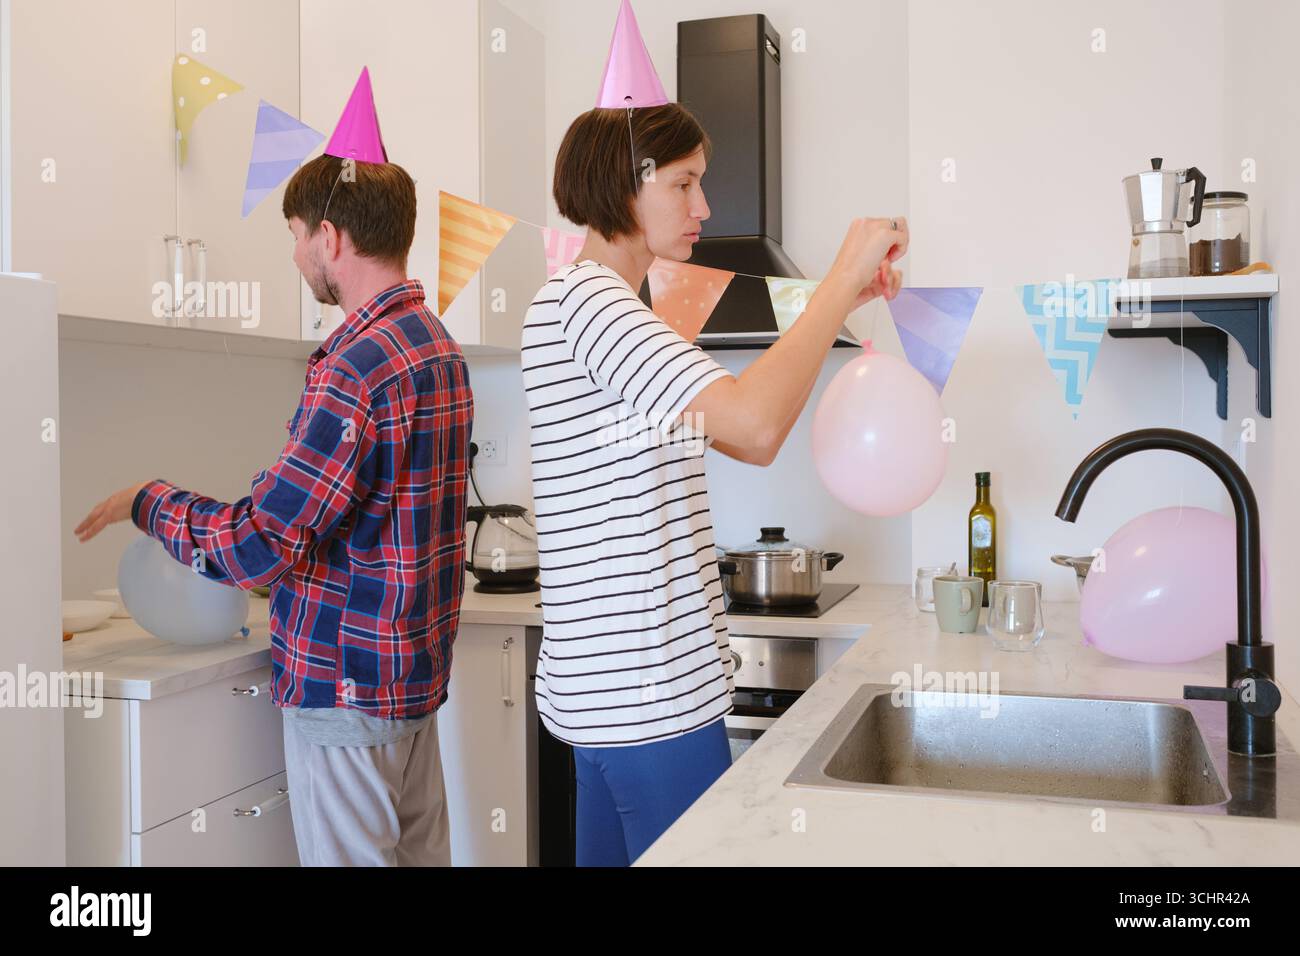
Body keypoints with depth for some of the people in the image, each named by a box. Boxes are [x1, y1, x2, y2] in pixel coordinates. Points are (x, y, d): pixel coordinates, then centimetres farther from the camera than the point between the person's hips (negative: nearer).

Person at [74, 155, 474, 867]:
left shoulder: (358, 366, -22)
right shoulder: (439, 347, 9)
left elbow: (256, 547, -22)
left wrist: (148, 502, -6)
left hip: (345, 685, -9)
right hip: (416, 671, 9)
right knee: (419, 853, 19)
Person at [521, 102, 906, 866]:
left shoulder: (588, 302, 18)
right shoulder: (588, 297, -14)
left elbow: (745, 431, 17)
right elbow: (755, 426, -29)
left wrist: (841, 305, 8)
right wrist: (846, 277, -17)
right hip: (646, 693, -10)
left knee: (614, 853, 18)